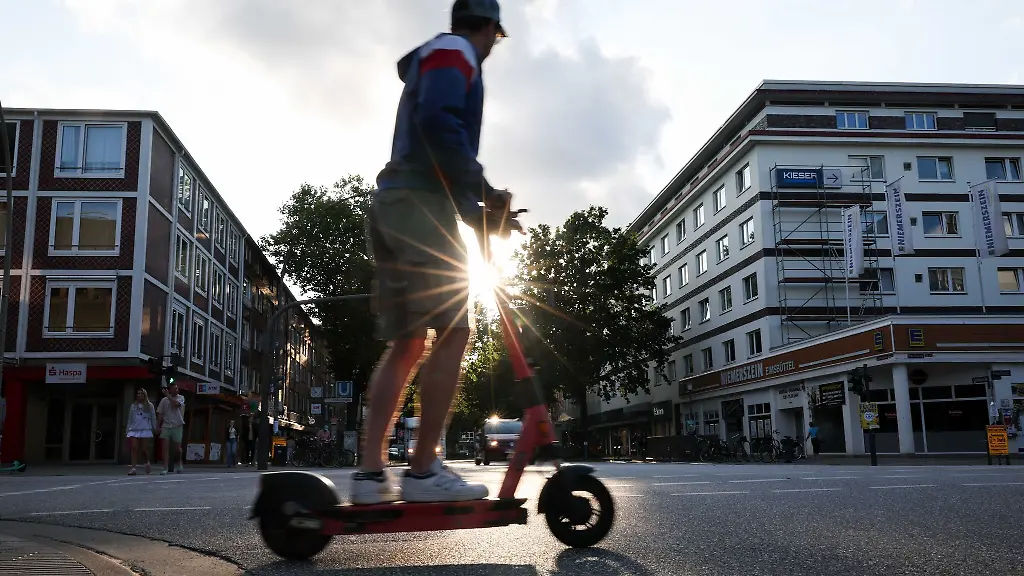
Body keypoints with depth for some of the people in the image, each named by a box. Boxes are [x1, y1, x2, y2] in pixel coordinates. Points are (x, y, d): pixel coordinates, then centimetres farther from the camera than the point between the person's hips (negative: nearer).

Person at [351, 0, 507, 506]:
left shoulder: (429, 62, 34)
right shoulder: (453, 51, 4)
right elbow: (437, 121, -17)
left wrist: (479, 213, 22)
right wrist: (481, 186, -11)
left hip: (393, 204, 10)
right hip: (422, 203, -10)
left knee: (405, 344, 4)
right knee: (453, 333, -11)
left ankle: (370, 471, -2)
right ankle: (424, 470, -11)